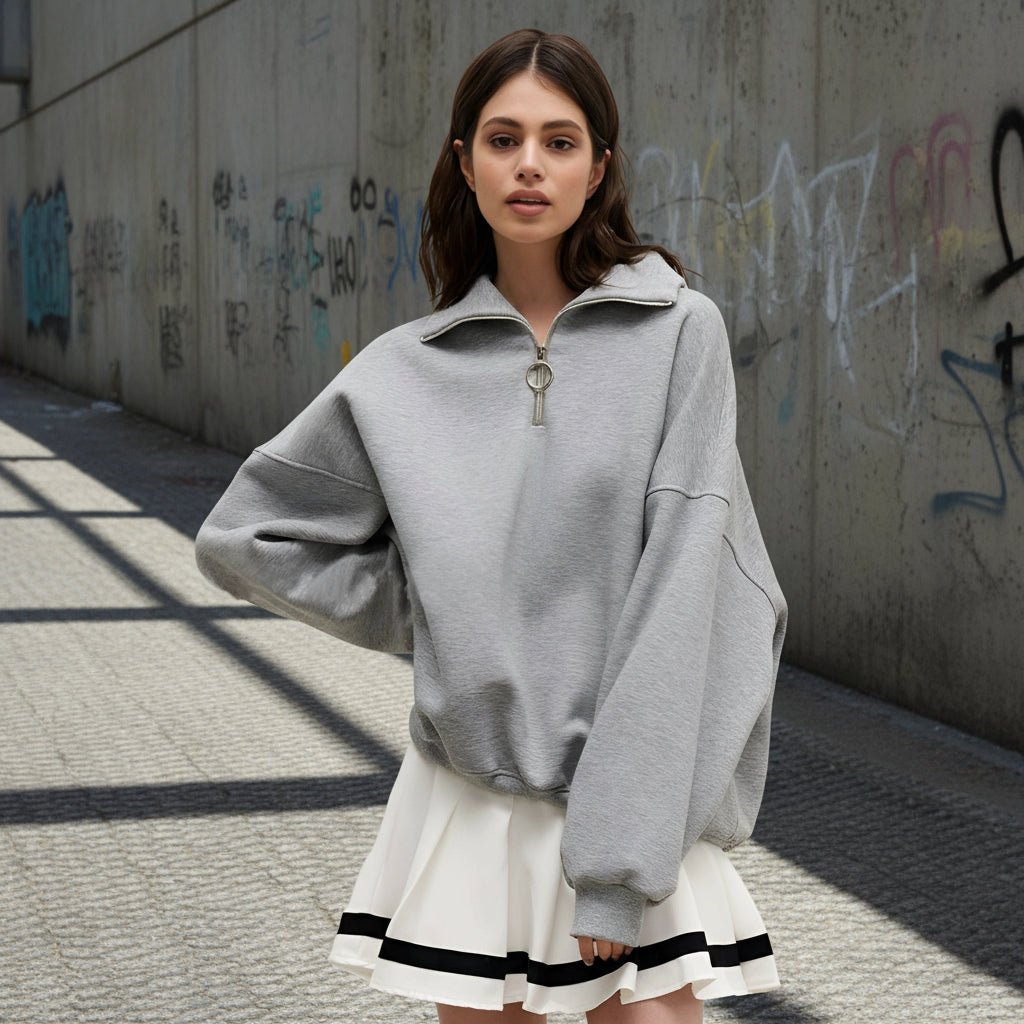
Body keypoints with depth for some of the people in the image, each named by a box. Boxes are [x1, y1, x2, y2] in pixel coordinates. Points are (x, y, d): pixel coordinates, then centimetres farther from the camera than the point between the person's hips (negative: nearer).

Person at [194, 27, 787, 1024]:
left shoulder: (678, 331, -5)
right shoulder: (406, 372, 2)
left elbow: (679, 587, -10)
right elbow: (241, 537, 13)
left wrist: (619, 861, -14)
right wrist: (424, 615, 4)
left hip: (635, 799, -2)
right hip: (468, 808, 2)